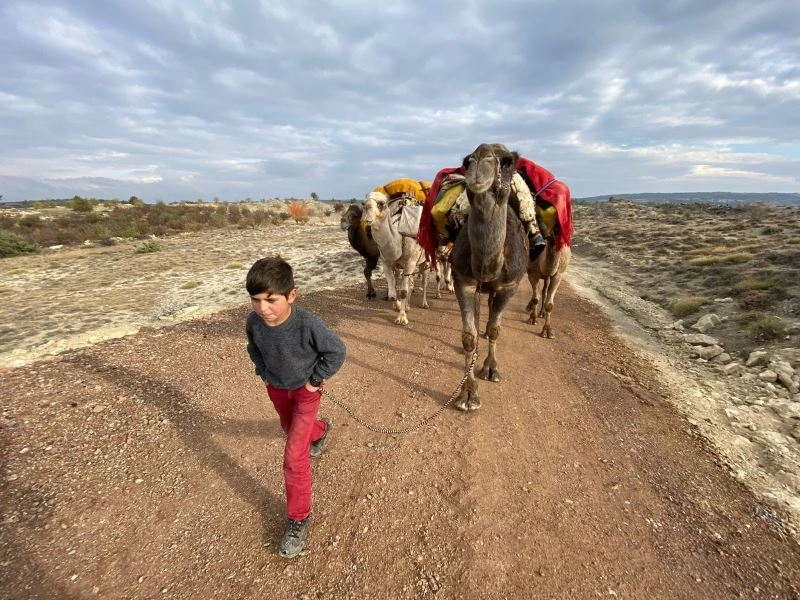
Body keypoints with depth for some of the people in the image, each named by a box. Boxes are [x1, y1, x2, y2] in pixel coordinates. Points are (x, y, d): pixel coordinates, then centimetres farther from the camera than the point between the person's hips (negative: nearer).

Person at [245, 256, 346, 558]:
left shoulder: (308, 323, -37)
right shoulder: (254, 321, -22)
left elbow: (336, 352, -21)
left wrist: (316, 379, -17)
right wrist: (263, 372, 0)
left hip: (305, 389, -5)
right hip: (275, 388, 5)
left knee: (294, 456, -7)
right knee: (291, 429, 30)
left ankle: (299, 518, 13)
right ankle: (320, 430, 64)